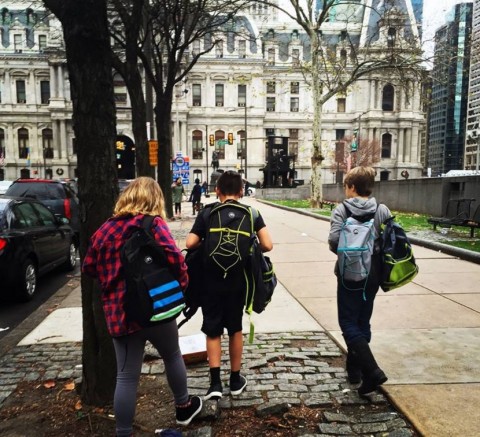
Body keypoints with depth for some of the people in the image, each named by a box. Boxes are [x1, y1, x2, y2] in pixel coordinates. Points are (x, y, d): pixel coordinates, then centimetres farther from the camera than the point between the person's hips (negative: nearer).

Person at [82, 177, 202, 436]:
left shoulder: (105, 229, 6)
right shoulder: (153, 224, -9)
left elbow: (89, 267, 13)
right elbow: (174, 257, -23)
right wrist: (182, 286, -9)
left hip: (118, 313, 3)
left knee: (126, 376, 10)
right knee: (172, 356, 21)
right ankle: (183, 407, 40)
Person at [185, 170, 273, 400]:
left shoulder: (207, 213, -6)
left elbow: (190, 243, -14)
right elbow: (267, 245, -10)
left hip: (211, 280, -1)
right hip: (238, 280, 2)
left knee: (212, 330, 12)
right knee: (235, 329, 17)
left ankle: (215, 382, 7)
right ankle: (235, 380, 28)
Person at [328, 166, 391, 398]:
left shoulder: (342, 210, -11)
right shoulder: (383, 210, 0)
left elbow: (334, 240, -20)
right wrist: (376, 252, 11)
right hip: (373, 274, 5)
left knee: (349, 323, 4)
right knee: (363, 322, 17)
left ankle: (372, 370, -10)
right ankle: (355, 368, 29)